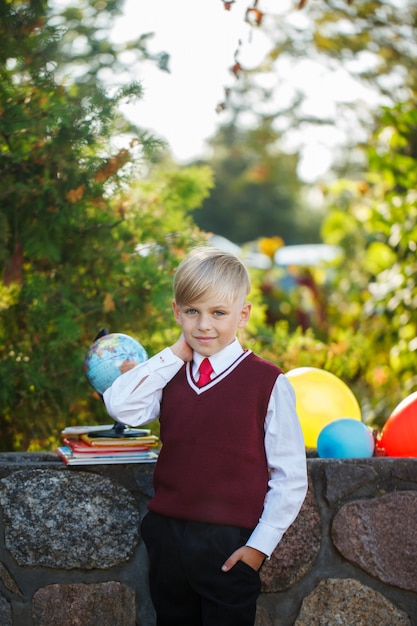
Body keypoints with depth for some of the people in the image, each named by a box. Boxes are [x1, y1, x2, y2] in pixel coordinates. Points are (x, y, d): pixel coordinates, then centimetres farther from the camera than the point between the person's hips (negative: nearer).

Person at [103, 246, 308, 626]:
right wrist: (175, 354, -7)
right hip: (166, 537, 5)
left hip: (229, 548, -5)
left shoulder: (268, 383, -9)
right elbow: (121, 406, -12)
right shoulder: (170, 375, 6)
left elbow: (291, 476, -8)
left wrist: (260, 545, -10)